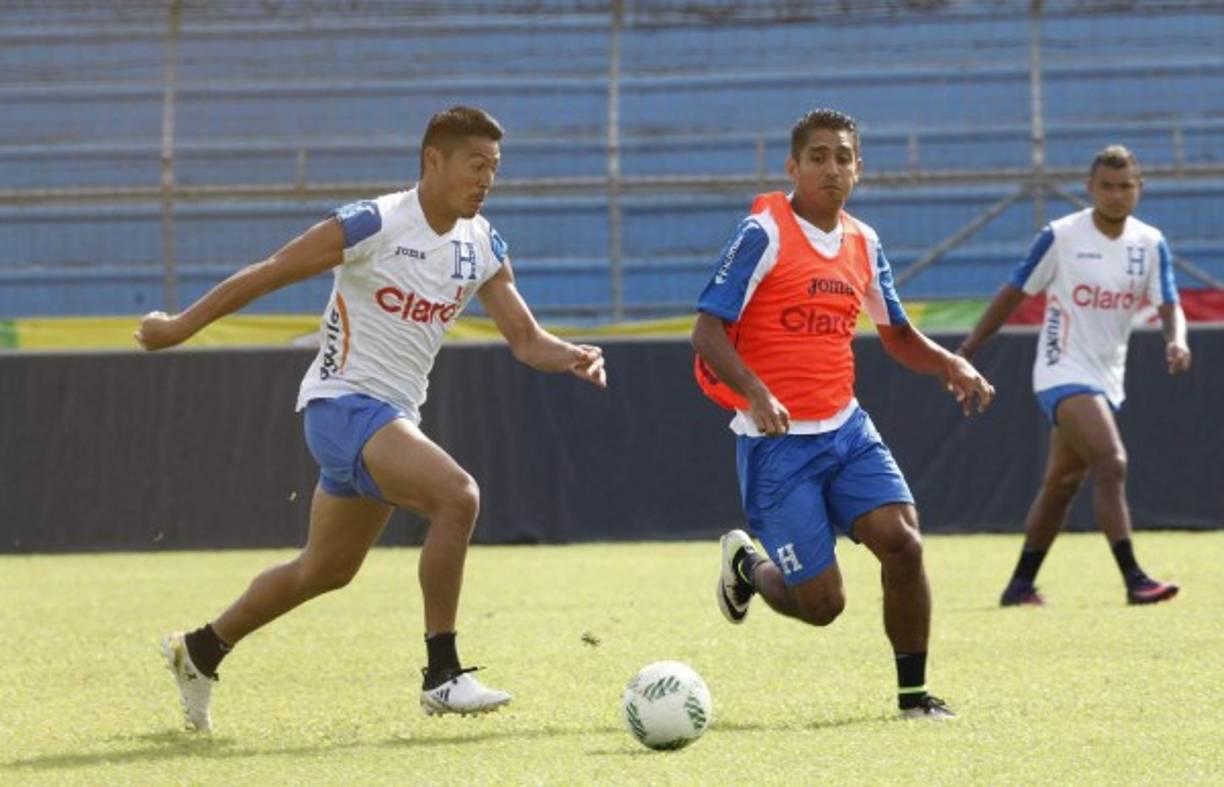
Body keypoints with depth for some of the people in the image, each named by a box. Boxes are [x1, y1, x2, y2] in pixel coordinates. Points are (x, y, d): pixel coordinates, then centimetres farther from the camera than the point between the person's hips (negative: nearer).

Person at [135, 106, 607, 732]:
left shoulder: (482, 247, 4)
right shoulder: (373, 226, -16)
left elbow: (526, 339, 4)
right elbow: (266, 275, -8)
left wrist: (571, 357, -19)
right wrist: (179, 328, -2)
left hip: (394, 418, 8)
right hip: (343, 403, -8)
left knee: (326, 570, 19)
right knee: (457, 494, -29)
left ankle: (199, 651, 38)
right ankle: (442, 675, -23)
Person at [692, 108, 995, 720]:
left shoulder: (864, 244, 10)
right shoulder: (764, 233, -10)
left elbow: (897, 335, 22)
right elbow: (707, 330, -14)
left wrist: (952, 367, 2)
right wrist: (756, 395, -30)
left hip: (846, 428, 5)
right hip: (776, 440, -5)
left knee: (902, 541, -15)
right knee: (820, 603, -6)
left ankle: (913, 692, 1)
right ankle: (744, 564, 28)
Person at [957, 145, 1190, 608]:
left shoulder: (1150, 243, 3)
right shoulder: (1061, 236, -9)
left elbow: (1169, 307, -3)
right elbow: (1013, 294, -1)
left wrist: (1176, 340, -26)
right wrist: (966, 352, 0)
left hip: (1106, 379, 6)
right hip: (1064, 373, -6)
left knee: (1062, 483, 13)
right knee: (1111, 463, -23)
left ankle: (1021, 585, 23)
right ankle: (1134, 580, -26)